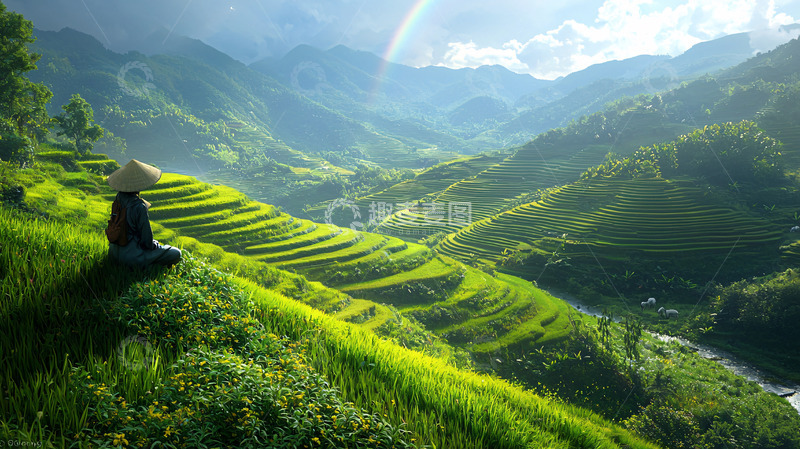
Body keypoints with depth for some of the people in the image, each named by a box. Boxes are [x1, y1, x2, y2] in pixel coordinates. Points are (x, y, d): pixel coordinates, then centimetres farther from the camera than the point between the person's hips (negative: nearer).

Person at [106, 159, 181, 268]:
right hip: (130, 254, -9)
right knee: (176, 254, -1)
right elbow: (146, 233, -18)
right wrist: (153, 245, 3)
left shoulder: (119, 197, -2)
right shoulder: (139, 206, -27)